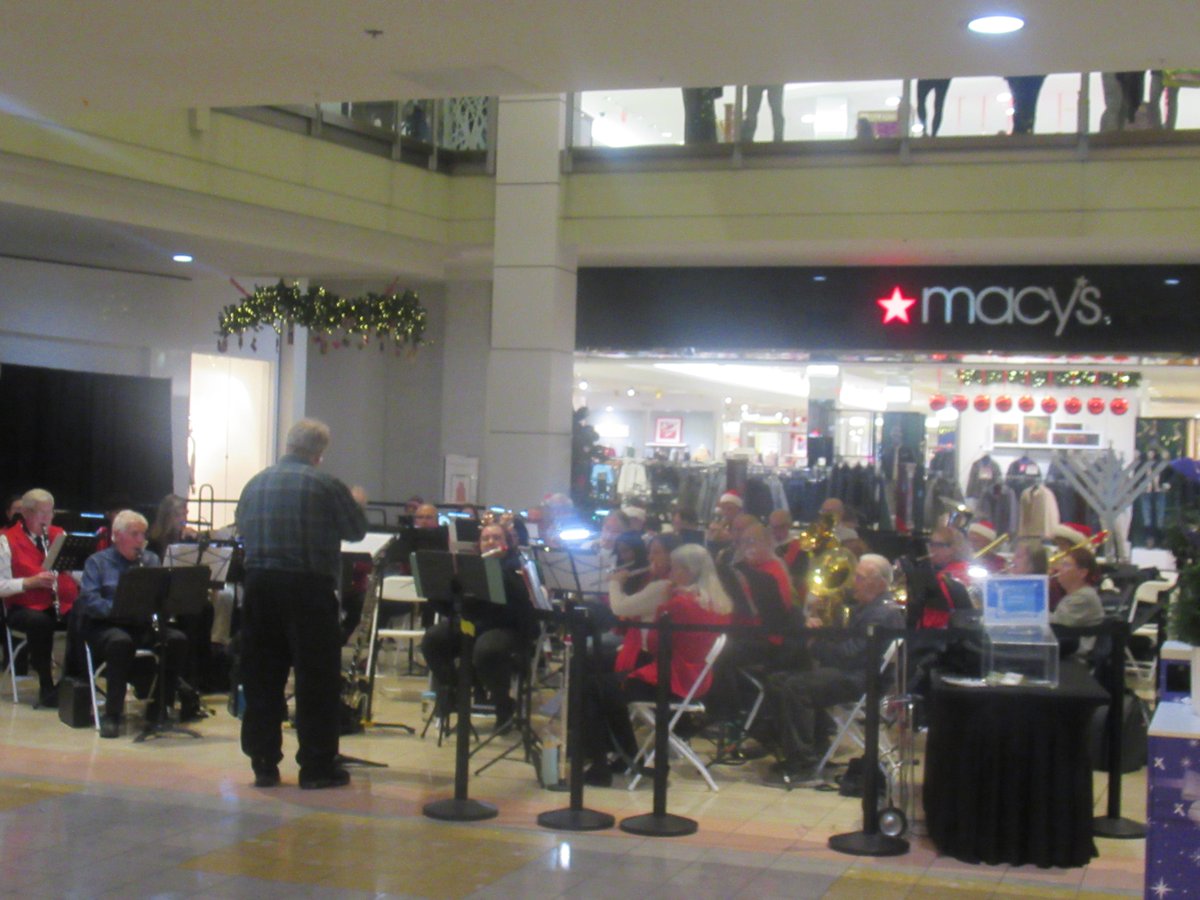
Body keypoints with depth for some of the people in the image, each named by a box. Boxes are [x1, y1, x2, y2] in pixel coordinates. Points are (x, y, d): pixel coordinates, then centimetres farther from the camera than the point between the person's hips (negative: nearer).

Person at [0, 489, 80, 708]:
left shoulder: (60, 535, 15)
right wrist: (31, 581, -21)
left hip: (64, 605, 4)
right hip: (26, 607, -4)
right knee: (40, 622, -38)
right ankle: (47, 688, -24)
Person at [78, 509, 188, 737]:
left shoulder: (152, 560, 17)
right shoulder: (97, 562, 4)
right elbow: (88, 601, -10)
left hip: (145, 626, 4)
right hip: (108, 626, -4)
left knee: (178, 640, -24)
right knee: (121, 642, -38)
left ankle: (159, 707, -13)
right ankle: (112, 715, -30)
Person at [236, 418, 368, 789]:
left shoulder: (255, 483, 8)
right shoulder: (325, 485, -7)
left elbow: (242, 528, 18)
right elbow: (356, 531, -1)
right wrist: (357, 503, 19)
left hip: (259, 584, 5)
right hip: (307, 587, -5)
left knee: (261, 676, 10)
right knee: (317, 677, 3)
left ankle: (264, 764, 13)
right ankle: (317, 766, 5)